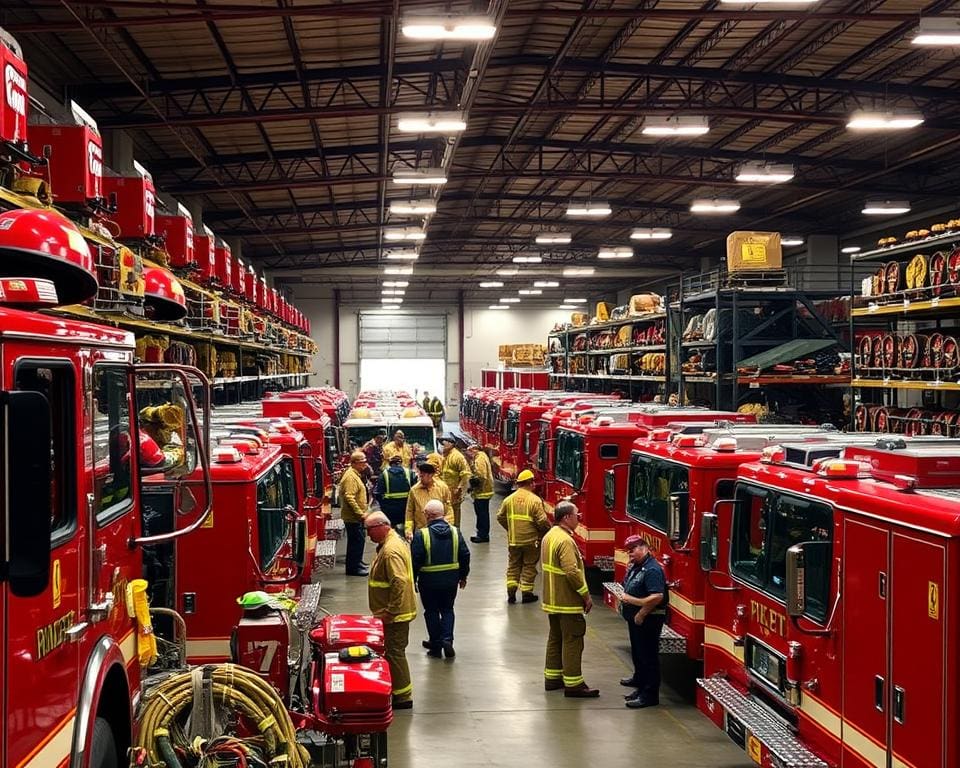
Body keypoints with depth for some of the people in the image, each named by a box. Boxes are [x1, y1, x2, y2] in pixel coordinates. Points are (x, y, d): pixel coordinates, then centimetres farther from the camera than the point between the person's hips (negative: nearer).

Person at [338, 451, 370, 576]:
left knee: (357, 540, 19)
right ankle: (353, 567, 1)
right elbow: (349, 498, -27)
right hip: (353, 517, -10)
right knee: (356, 541, -5)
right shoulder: (350, 476, -20)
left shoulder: (356, 475, 14)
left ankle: (356, 562, 30)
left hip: (356, 516, 10)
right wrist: (360, 513, -24)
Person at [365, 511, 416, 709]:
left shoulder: (391, 551, -24)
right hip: (396, 612, 11)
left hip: (395, 615, -11)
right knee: (394, 652, 18)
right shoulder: (391, 542, 11)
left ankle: (403, 697, 6)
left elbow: (399, 583, -30)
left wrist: (390, 611, -24)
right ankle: (399, 691, 29)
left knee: (394, 653, -2)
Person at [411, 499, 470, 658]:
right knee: (447, 610, 18)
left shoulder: (421, 535, -16)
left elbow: (415, 560, -13)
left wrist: (412, 580, -1)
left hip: (429, 581, -3)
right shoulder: (455, 532, -3)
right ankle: (447, 639, 2)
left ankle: (436, 645, 16)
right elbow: (465, 556, 3)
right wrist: (463, 576, 16)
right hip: (451, 580, 3)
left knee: (432, 611, 11)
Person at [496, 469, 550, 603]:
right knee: (529, 566, 10)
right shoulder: (535, 500, -13)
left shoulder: (509, 499, 1)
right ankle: (526, 592, 13)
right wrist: (547, 530, 4)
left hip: (513, 540, 4)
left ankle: (511, 591, 11)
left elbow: (500, 517, 8)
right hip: (530, 540, -4)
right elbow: (542, 521, -16)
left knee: (513, 565, 15)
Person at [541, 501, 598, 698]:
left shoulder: (549, 536, 10)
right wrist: (586, 596, -17)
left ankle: (552, 677, 25)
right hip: (568, 602, -10)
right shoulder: (565, 541, -21)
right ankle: (573, 684, -1)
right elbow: (572, 572, -27)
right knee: (572, 641, -4)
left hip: (552, 599, 10)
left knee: (555, 638, 17)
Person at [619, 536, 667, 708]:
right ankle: (640, 685, 38)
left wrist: (641, 613, -22)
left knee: (648, 656, -4)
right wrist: (625, 598, -1)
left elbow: (657, 597, -30)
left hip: (647, 621, -10)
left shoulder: (652, 569, -21)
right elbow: (628, 591, 22)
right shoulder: (635, 567, 11)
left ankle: (650, 695, 2)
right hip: (635, 619, 10)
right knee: (637, 654, 22)